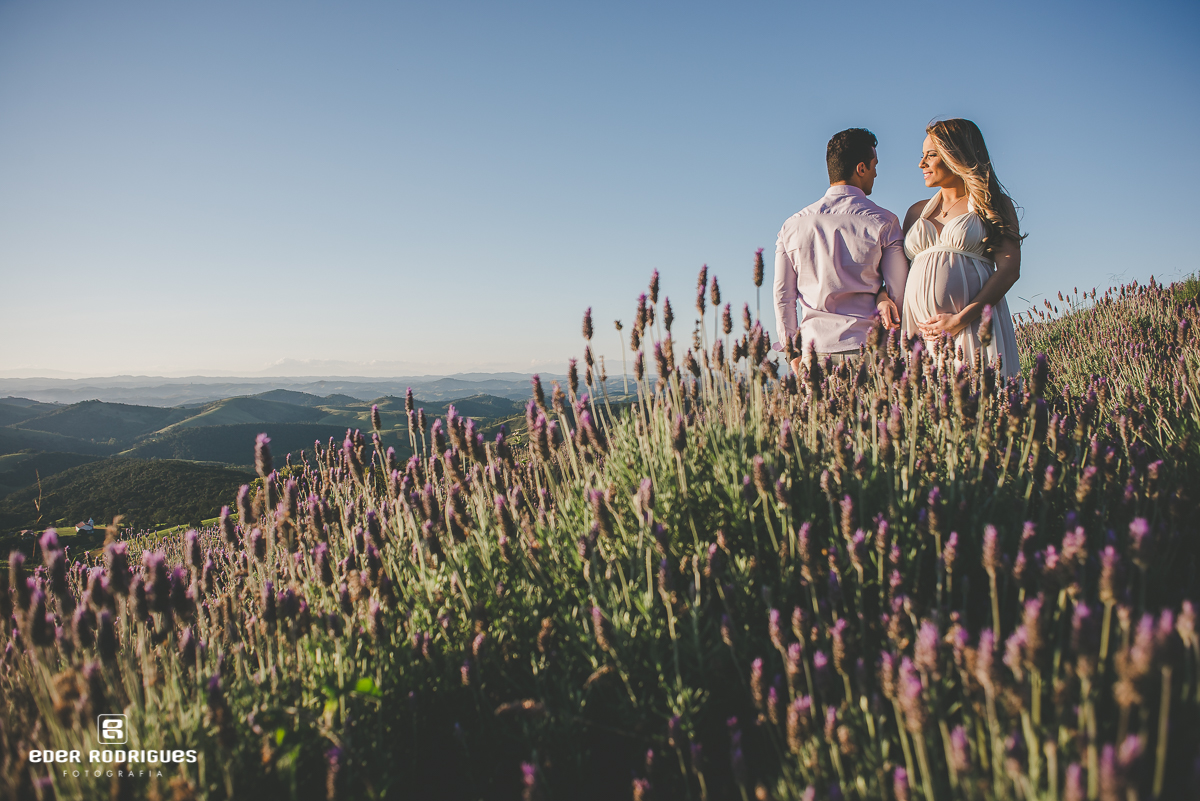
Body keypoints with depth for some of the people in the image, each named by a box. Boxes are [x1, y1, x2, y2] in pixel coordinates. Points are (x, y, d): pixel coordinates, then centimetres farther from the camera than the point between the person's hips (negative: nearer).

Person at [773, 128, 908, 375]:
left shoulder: (793, 226, 5)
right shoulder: (883, 222, -2)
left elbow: (782, 296, 8)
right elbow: (899, 292, -1)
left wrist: (794, 353, 16)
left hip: (815, 348, 3)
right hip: (868, 346, -2)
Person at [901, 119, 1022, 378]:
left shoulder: (994, 204, 9)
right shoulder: (917, 211, 23)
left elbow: (1009, 269, -3)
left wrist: (961, 319, -14)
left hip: (973, 326, -3)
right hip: (920, 330, 4)